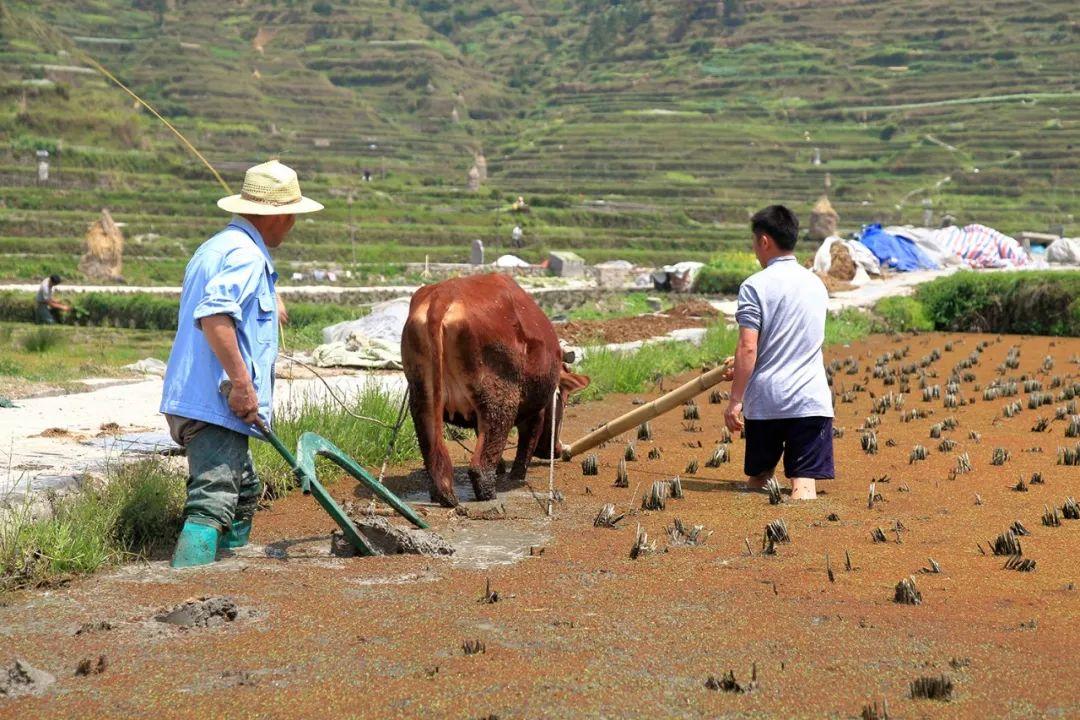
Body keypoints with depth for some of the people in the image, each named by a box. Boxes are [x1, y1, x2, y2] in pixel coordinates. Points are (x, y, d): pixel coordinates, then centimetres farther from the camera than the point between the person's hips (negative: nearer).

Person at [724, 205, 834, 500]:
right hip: (811, 399, 3)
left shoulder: (755, 285, -5)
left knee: (758, 480, 14)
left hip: (764, 399, -2)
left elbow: (748, 348, -13)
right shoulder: (816, 284, 13)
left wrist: (735, 399, -8)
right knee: (804, 484, -5)